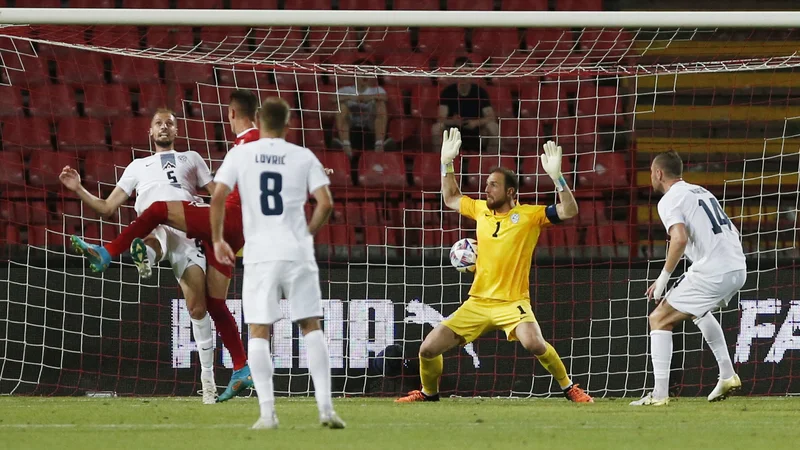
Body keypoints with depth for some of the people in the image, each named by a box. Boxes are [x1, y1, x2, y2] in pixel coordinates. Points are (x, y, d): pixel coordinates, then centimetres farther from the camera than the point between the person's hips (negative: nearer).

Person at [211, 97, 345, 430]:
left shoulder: (241, 155, 3)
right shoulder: (303, 157, 4)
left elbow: (217, 197, -5)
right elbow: (325, 204, -1)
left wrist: (218, 239, 8)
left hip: (260, 255, -1)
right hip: (297, 253, 1)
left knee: (258, 332, 4)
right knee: (311, 327, 7)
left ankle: (267, 411, -4)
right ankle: (325, 407, -1)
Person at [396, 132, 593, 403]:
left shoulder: (529, 215, -4)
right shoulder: (481, 210, 9)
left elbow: (569, 211, -14)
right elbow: (451, 198, 27)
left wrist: (556, 176, -24)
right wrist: (447, 164, 18)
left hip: (512, 302, -5)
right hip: (477, 303, 5)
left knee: (534, 343, -33)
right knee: (428, 349, 0)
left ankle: (569, 388, -12)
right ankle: (429, 392, 28)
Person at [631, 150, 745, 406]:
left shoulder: (670, 200, -4)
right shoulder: (702, 192, 22)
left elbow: (680, 238, -21)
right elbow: (731, 232, 24)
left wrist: (663, 277, -13)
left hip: (711, 271, -9)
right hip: (738, 269, 9)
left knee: (659, 319, 0)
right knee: (699, 310, 35)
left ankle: (660, 393, -9)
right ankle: (727, 376, 28)